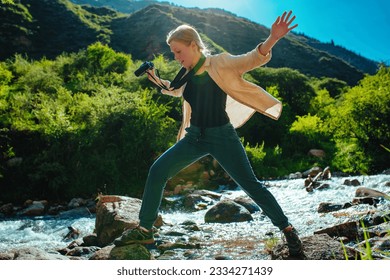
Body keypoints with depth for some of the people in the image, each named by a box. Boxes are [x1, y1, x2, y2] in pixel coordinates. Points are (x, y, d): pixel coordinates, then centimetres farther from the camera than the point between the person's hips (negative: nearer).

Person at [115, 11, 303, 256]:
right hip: (195, 137, 6)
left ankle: (288, 229, 12)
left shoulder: (220, 64, -10)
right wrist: (155, 79, 11)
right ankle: (145, 230, 11)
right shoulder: (187, 73, 7)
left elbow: (253, 59, -20)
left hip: (222, 136, -6)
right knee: (157, 171, 0)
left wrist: (272, 39, -39)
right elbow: (174, 90, 28)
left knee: (251, 184, -5)